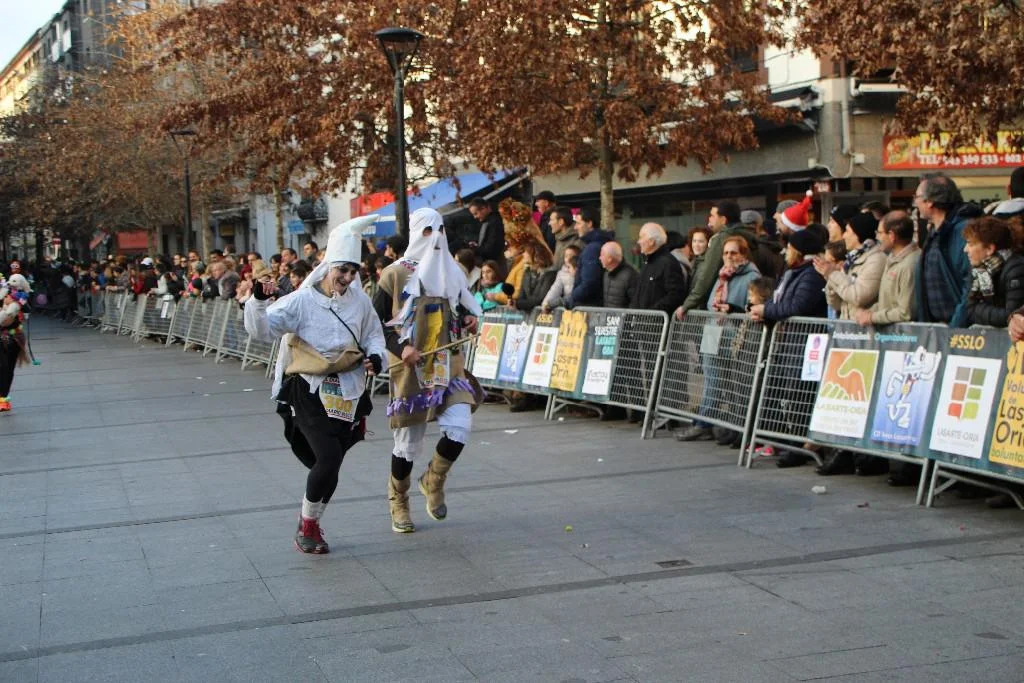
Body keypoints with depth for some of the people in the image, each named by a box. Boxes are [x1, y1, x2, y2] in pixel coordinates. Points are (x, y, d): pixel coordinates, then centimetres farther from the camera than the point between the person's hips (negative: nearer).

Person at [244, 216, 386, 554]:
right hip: (309, 390, -4)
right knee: (328, 458, -16)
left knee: (331, 464, 9)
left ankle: (311, 519, 35)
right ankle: (308, 525, 7)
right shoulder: (302, 300, -11)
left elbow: (374, 334, 15)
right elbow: (262, 330, -15)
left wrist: (375, 355, -5)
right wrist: (259, 301, -32)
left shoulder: (359, 300, 2)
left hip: (346, 392, 5)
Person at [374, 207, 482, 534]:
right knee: (408, 439, 3)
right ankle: (398, 504, 26)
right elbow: (375, 321, -2)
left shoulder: (453, 271, 12)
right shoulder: (395, 274, -4)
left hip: (449, 364, 4)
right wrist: (400, 348, -16)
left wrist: (470, 318, 2)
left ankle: (433, 481, 15)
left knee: (460, 427, -14)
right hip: (411, 367, -4)